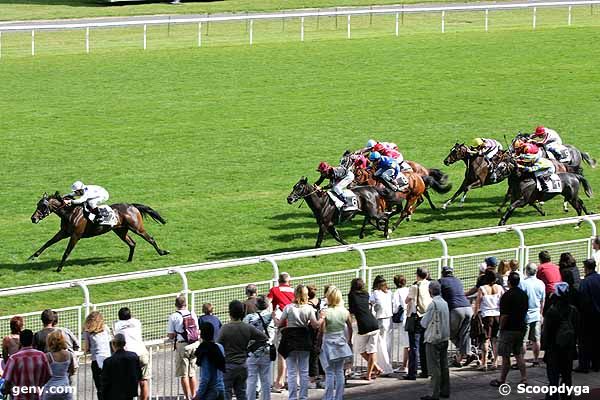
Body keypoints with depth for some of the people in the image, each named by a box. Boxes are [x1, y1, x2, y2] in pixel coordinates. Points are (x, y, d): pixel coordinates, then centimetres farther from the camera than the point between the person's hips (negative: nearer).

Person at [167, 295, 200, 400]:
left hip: (182, 345, -4)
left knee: (184, 375, 1)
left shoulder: (174, 317, -7)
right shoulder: (193, 315, 6)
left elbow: (171, 335, -8)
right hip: (194, 344, 4)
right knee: (192, 373, 14)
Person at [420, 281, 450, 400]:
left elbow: (424, 323, -12)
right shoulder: (445, 303, 6)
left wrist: (422, 321, 9)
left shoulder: (433, 304, -16)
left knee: (434, 368, -5)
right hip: (444, 338, 8)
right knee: (444, 366, 13)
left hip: (433, 339, -8)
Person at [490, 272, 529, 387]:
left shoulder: (507, 296, -17)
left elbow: (504, 315, -19)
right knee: (519, 354, 13)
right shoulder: (524, 295, 7)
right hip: (521, 328, 7)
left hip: (509, 329, -7)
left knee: (505, 356, 0)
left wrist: (501, 327, -9)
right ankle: (524, 379, 8)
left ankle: (502, 380, 5)